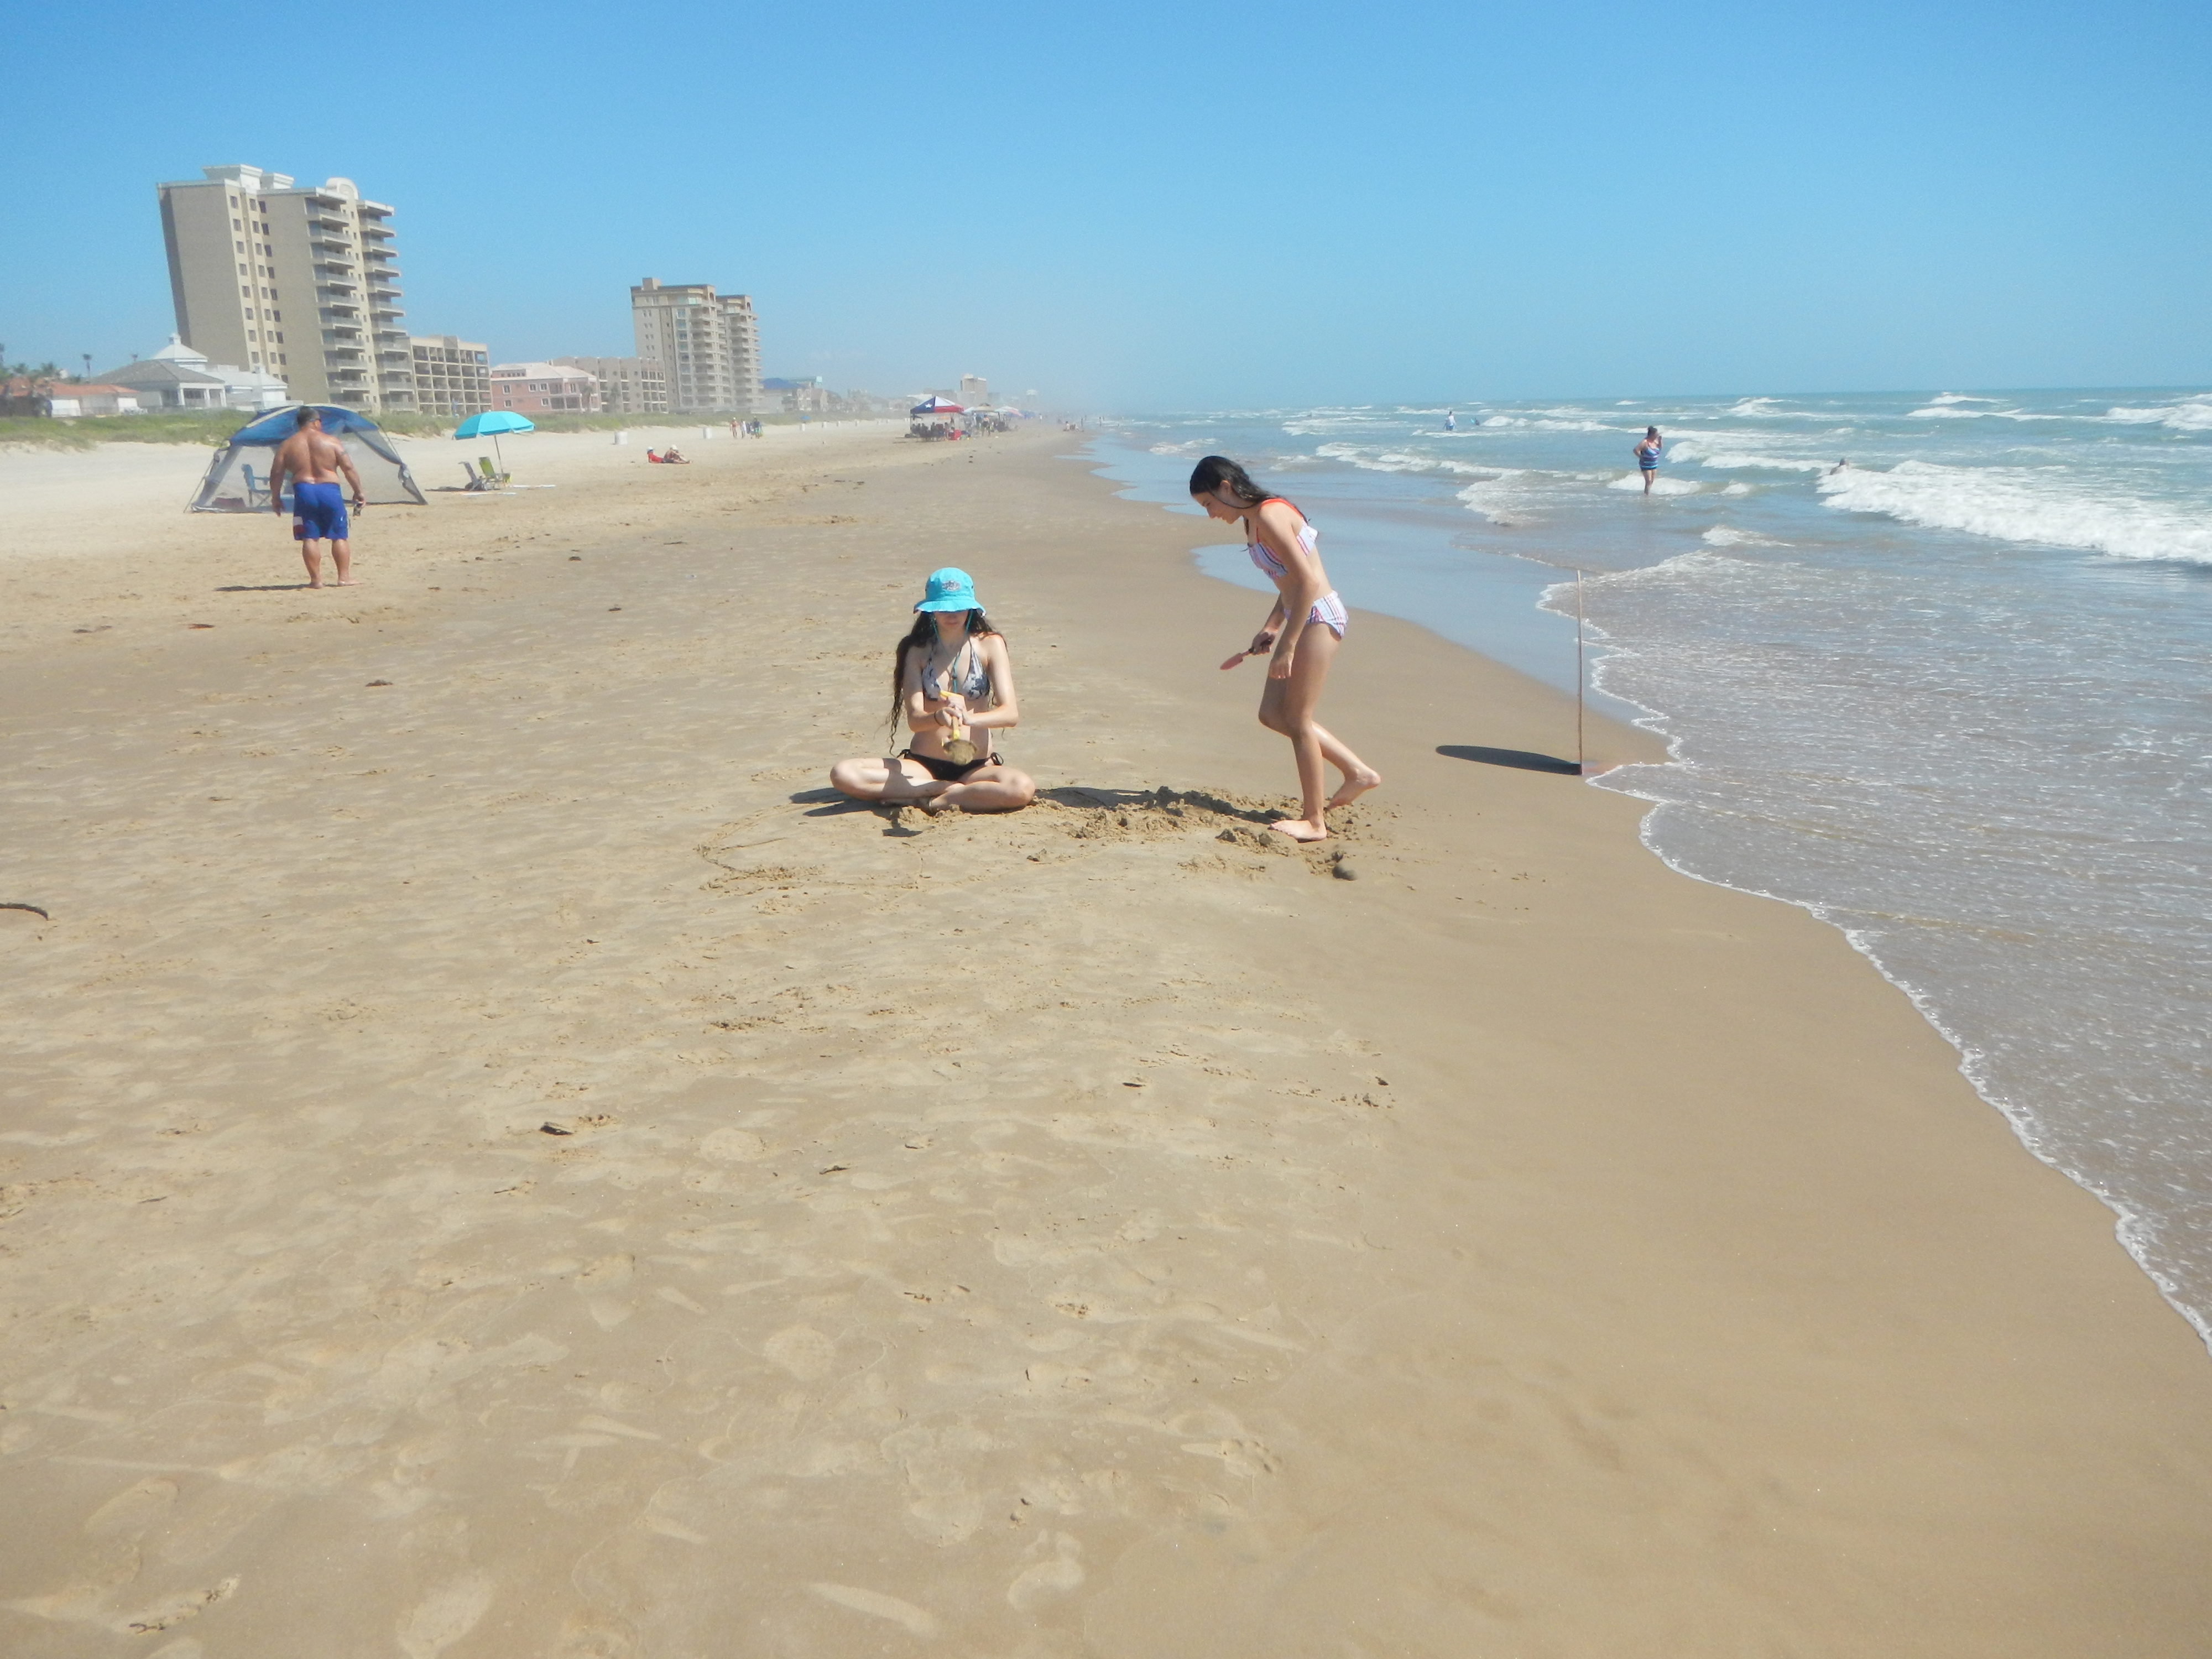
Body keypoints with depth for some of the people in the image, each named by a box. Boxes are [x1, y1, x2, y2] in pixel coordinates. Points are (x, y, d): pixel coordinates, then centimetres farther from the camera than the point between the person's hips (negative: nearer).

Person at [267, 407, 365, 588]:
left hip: (303, 492, 1)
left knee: (310, 538, 4)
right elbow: (349, 468, -3)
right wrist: (358, 493, 4)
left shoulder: (287, 445, 8)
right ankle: (344, 577, 3)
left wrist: (275, 498, 17)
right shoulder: (331, 442, 2)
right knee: (340, 537, 6)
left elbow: (276, 474, 7)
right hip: (329, 491, -1)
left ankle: (316, 579, 3)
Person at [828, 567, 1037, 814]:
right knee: (843, 774, -24)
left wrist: (969, 719, -30)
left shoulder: (989, 645, 2)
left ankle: (929, 801, -18)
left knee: (1023, 789, -35)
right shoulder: (917, 650, 5)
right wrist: (939, 717, -32)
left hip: (976, 767, -2)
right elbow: (914, 719, -8)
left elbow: (1011, 714, -9)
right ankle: (955, 789, -18)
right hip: (922, 766, 2)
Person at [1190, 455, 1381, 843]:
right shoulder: (1254, 520, 12)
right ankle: (1358, 773, 20)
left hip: (1318, 616, -10)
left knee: (1297, 720, -3)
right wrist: (1270, 629, 11)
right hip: (1302, 617, 10)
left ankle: (1314, 821, 7)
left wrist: (1287, 647, -22)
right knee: (1272, 714, 11)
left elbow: (1307, 581, -23)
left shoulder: (1269, 514, -17)